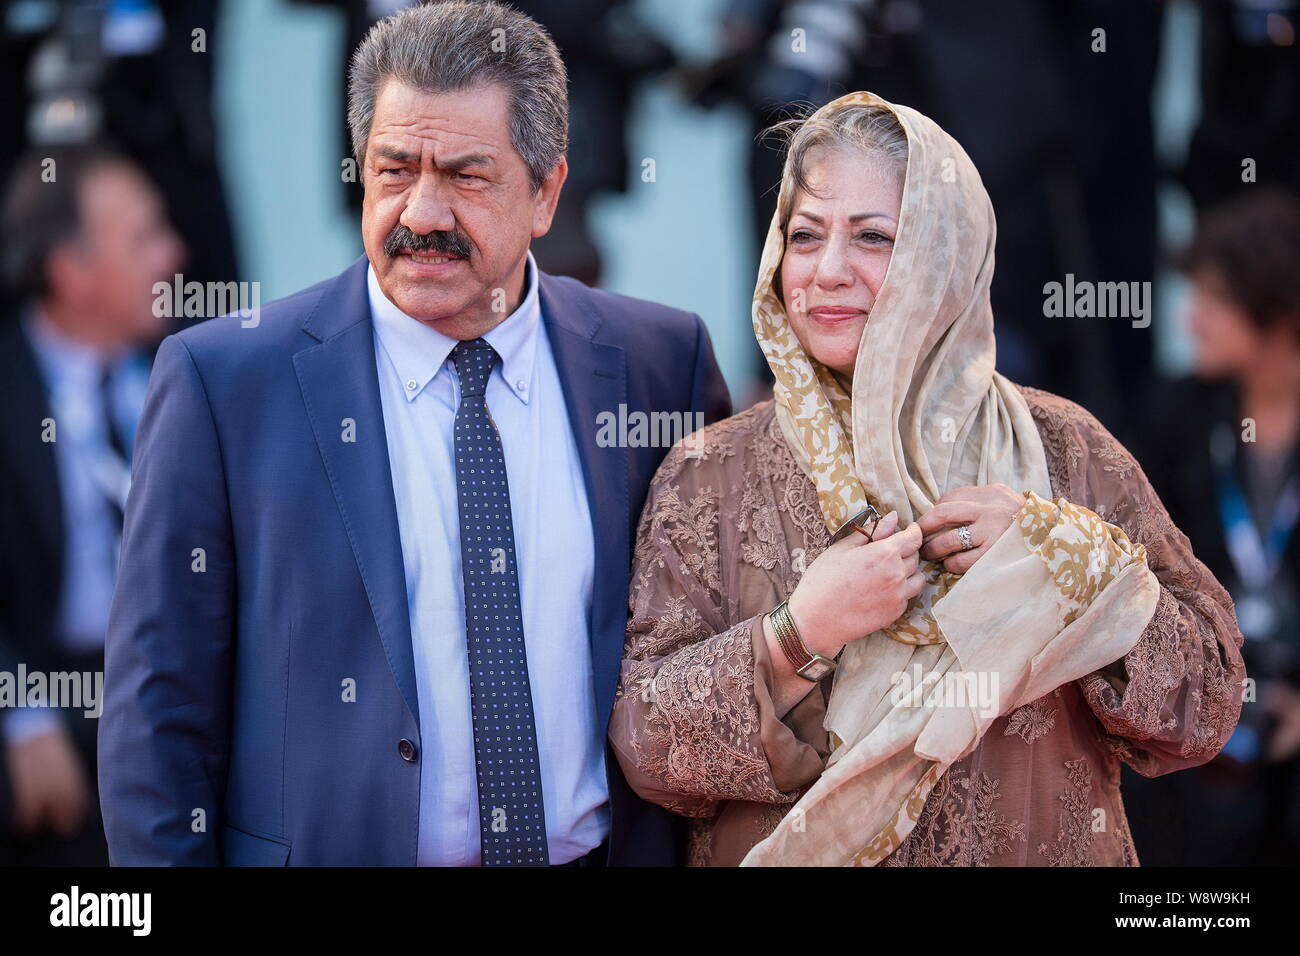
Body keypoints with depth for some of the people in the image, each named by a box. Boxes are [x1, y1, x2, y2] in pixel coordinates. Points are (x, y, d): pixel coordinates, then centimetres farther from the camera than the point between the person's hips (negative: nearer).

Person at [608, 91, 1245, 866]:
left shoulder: (1061, 450, -6)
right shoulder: (712, 476, -7)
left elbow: (1206, 712, -8)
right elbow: (646, 745, -12)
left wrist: (1063, 564, -21)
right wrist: (798, 635, -25)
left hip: (1045, 849, 1)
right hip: (796, 854, 0)